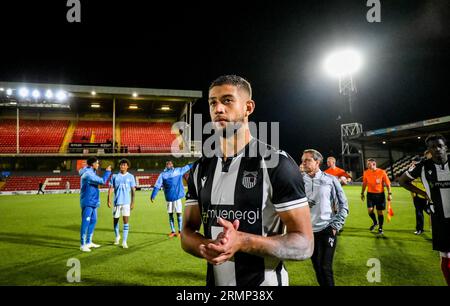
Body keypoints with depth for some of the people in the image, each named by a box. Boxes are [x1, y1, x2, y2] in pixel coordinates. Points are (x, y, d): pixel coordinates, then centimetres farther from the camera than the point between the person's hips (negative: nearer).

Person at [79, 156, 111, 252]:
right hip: (87, 202, -10)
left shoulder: (90, 172, 13)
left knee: (93, 221, 14)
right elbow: (102, 181, -19)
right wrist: (107, 171, -7)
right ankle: (83, 245, 2)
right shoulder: (88, 174, -18)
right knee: (86, 223, -5)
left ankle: (89, 242, 24)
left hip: (93, 202, 10)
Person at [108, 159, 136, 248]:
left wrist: (132, 202, -2)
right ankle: (117, 236, 37)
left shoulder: (131, 177, 3)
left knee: (126, 221, -8)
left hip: (126, 202, -2)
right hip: (117, 202, 2)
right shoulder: (115, 176, 5)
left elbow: (133, 190, 3)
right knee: (115, 220, 12)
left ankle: (124, 241, -3)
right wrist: (109, 200, -5)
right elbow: (110, 188, 5)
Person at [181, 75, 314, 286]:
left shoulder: (276, 164, -16)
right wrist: (208, 247, -19)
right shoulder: (200, 169, 0)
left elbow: (304, 245, -16)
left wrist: (241, 241, -30)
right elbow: (188, 233, 3)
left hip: (265, 281, -4)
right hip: (214, 280, 5)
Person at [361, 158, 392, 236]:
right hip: (370, 194, 2)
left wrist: (389, 194, -9)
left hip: (380, 194, -2)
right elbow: (364, 184, 11)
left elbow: (387, 184, -4)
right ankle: (375, 222, 25)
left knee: (380, 212, 5)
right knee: (370, 210, -6)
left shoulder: (382, 172, -10)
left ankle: (380, 229, 20)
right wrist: (362, 193, 14)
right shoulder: (366, 173, -1)